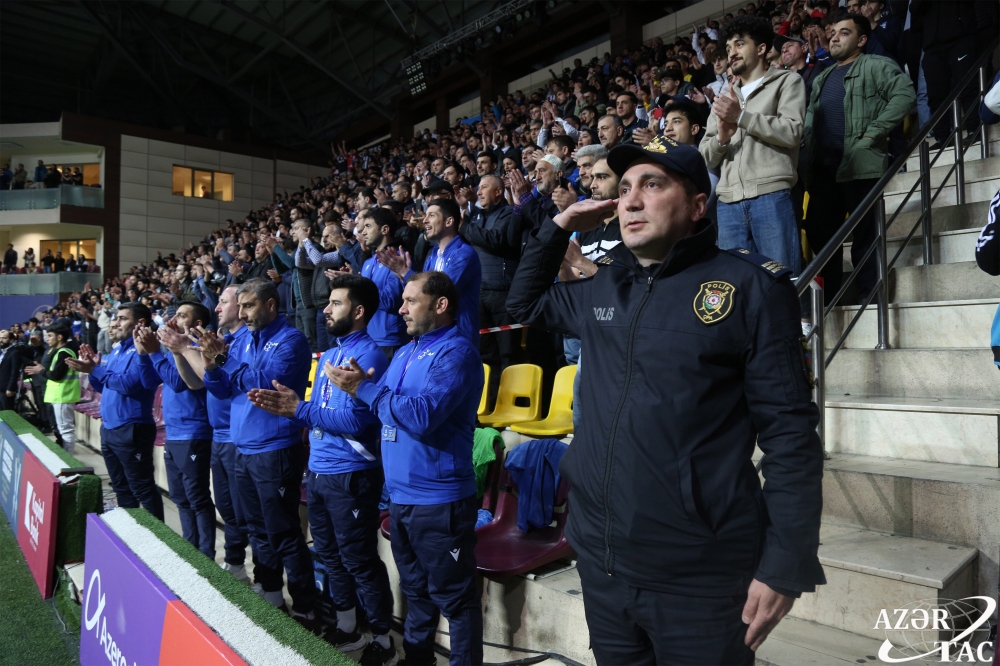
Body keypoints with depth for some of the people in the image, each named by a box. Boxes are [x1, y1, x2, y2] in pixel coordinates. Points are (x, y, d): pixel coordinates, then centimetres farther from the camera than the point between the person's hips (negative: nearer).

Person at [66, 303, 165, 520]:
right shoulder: (116, 350, 16)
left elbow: (129, 383, -25)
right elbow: (104, 387, 21)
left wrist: (94, 370, -21)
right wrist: (92, 368, 5)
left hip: (131, 430, -10)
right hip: (108, 428, 10)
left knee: (142, 488, -5)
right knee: (121, 487, 18)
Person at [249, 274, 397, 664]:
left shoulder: (368, 355, -16)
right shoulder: (329, 355, 14)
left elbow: (357, 421, -23)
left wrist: (299, 410, -20)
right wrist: (287, 408, -3)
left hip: (351, 475, -9)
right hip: (318, 472, 9)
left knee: (360, 561, 1)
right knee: (330, 555, 18)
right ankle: (346, 629, 35)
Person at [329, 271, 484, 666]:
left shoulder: (455, 351, -15)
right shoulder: (404, 354, 14)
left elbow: (422, 417, -26)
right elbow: (384, 410, 15)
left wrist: (364, 388, -18)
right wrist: (360, 384, -6)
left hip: (438, 499, -9)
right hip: (400, 496, 9)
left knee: (453, 597, 4)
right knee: (416, 589, 23)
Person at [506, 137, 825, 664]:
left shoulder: (750, 286, -8)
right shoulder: (602, 290, 8)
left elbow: (789, 430, -10)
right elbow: (524, 304, 25)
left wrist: (786, 563, -14)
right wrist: (557, 229, 11)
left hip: (700, 575, -5)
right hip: (599, 560, 6)